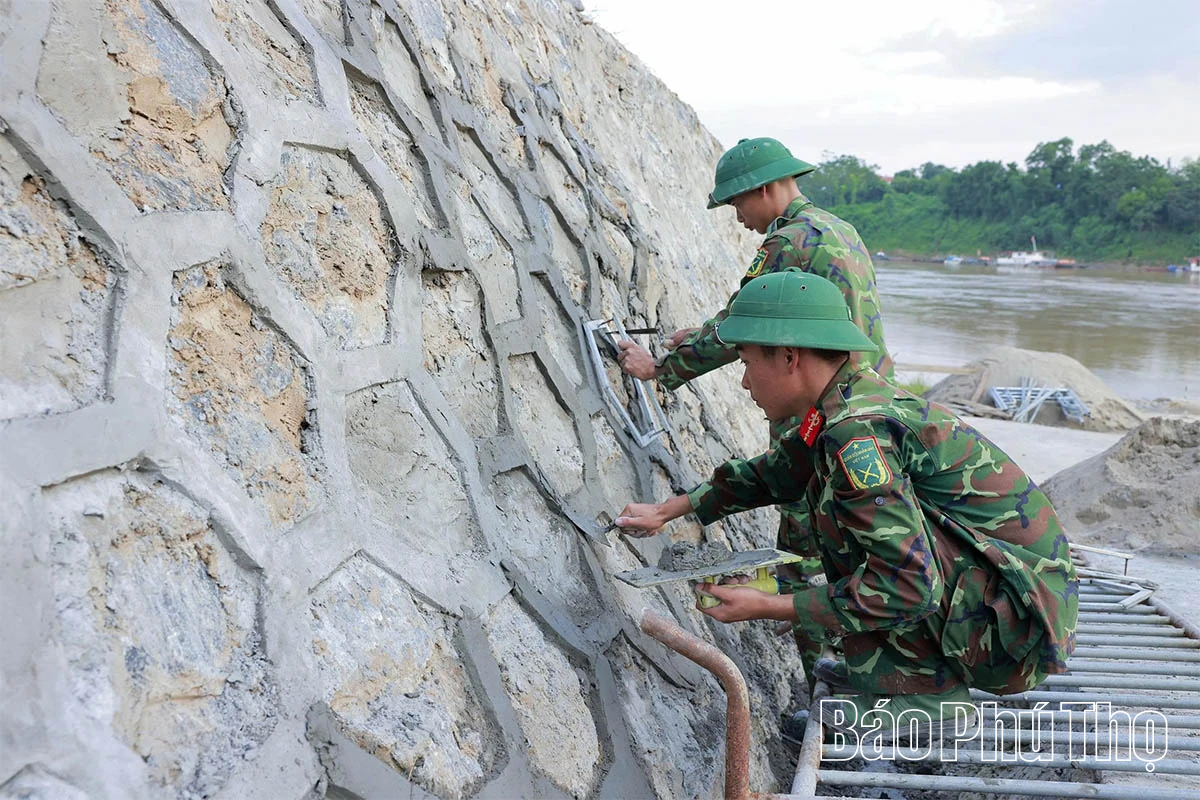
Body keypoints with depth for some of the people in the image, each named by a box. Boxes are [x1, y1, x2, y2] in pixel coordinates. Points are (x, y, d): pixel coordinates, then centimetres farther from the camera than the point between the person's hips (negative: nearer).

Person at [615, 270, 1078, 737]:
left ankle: (922, 686, -7)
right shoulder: (857, 398, 7)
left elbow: (908, 587, -26)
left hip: (1009, 624, -10)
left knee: (834, 498, -19)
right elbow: (775, 472, 23)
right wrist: (667, 510, 26)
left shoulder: (858, 432, -22)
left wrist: (766, 607, -19)